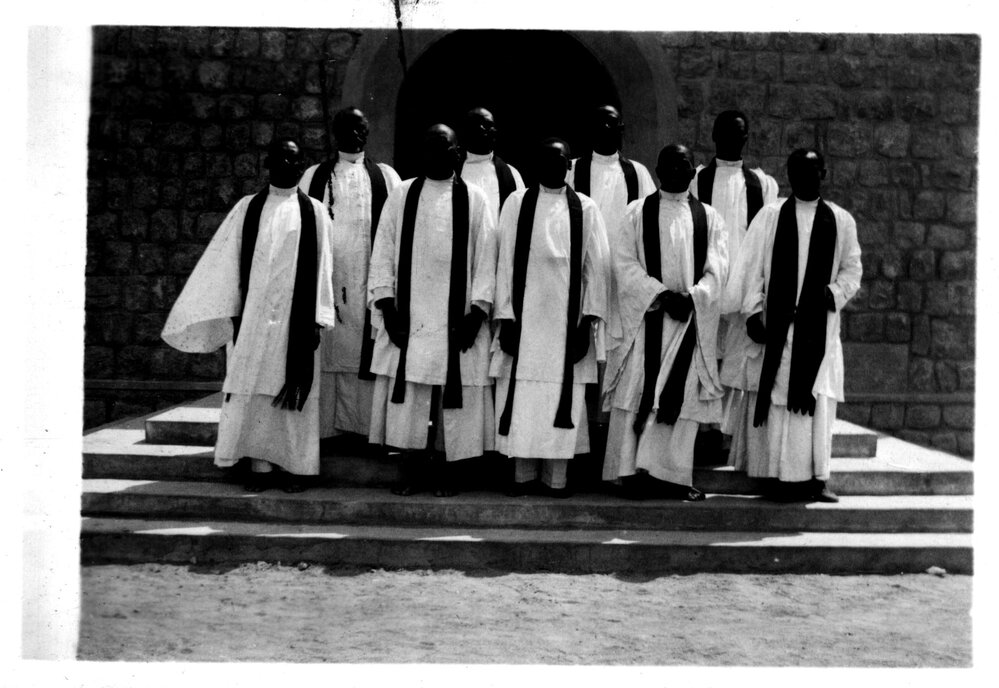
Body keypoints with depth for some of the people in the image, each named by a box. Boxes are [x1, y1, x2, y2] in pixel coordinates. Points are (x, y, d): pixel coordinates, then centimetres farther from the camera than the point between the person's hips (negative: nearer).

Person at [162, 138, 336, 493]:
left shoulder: (313, 211, 5)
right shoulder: (247, 208, 7)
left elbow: (321, 267, 3)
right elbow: (228, 262, 6)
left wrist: (316, 320, -4)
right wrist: (233, 313, 0)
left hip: (295, 317, -1)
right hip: (254, 316, 1)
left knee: (295, 390, 1)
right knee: (254, 391, 0)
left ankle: (295, 466, 7)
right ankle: (260, 465, 6)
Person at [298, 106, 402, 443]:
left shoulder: (386, 177, 11)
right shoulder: (314, 177, 12)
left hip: (370, 280, 0)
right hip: (327, 278, 0)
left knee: (365, 350, -3)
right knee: (328, 350, -2)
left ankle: (368, 425, 2)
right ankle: (324, 425, 2)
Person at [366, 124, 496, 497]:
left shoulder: (474, 199, 4)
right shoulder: (401, 196, 7)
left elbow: (485, 260, 1)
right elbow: (383, 255, 5)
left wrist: (476, 313, -7)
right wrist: (387, 308, -4)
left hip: (455, 319, -1)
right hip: (407, 316, 1)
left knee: (451, 395, 0)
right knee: (408, 396, 0)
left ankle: (443, 470, 10)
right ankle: (412, 468, 10)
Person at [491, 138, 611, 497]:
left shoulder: (585, 209, 5)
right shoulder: (516, 203, 5)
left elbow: (596, 267, 3)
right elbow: (505, 262, 2)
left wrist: (587, 321, -5)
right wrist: (505, 318, -5)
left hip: (567, 320, 0)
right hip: (524, 317, 0)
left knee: (563, 397, 1)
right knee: (521, 397, 0)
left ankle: (556, 477, 7)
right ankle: (524, 473, 10)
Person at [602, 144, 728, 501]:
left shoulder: (709, 218, 11)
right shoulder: (637, 213, 7)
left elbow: (716, 270, 3)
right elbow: (625, 262, -1)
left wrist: (691, 297, -14)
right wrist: (661, 294, -13)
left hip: (692, 320, 1)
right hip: (645, 317, -1)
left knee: (683, 397, -1)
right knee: (639, 391, -6)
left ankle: (673, 475, 3)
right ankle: (633, 471, -3)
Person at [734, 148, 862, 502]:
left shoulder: (841, 221, 9)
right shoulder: (769, 217, 5)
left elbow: (851, 269, 11)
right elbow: (750, 267, 2)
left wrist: (835, 292, -8)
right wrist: (752, 311, -6)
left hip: (819, 325, 1)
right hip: (776, 324, -1)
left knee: (817, 399, -2)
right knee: (776, 401, -2)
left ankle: (814, 476, 3)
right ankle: (780, 474, 3)